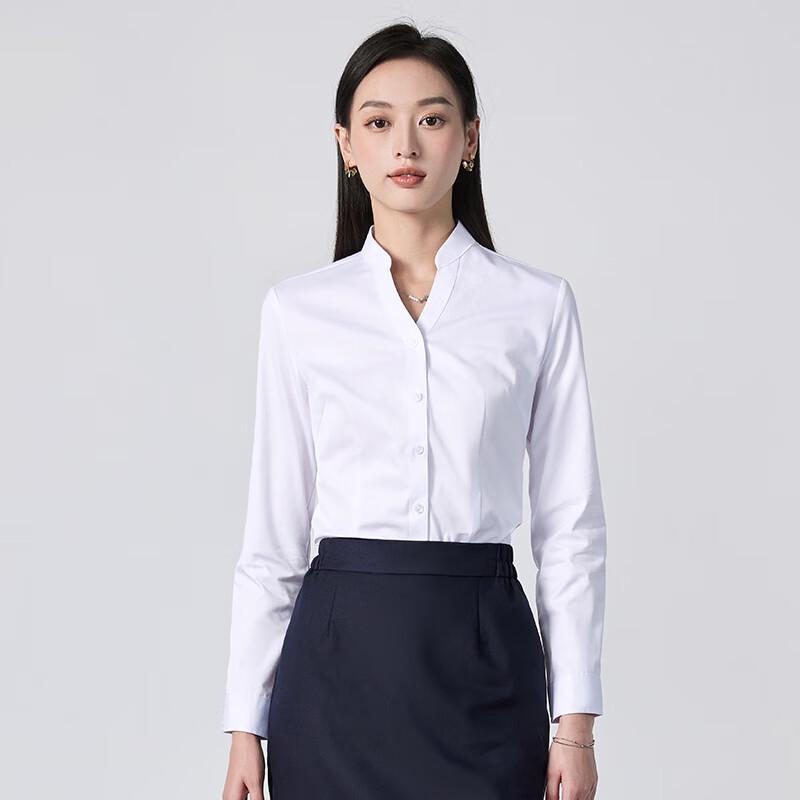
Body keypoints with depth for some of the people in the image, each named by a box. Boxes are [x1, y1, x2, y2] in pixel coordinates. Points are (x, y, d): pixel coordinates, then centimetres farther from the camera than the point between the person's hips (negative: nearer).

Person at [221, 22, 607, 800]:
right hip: (338, 651, 1)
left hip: (480, 655, 0)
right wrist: (245, 722, 4)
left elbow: (569, 523, 2)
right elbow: (273, 528, 5)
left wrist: (575, 721, -2)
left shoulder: (538, 305, 1)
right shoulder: (297, 310, 4)